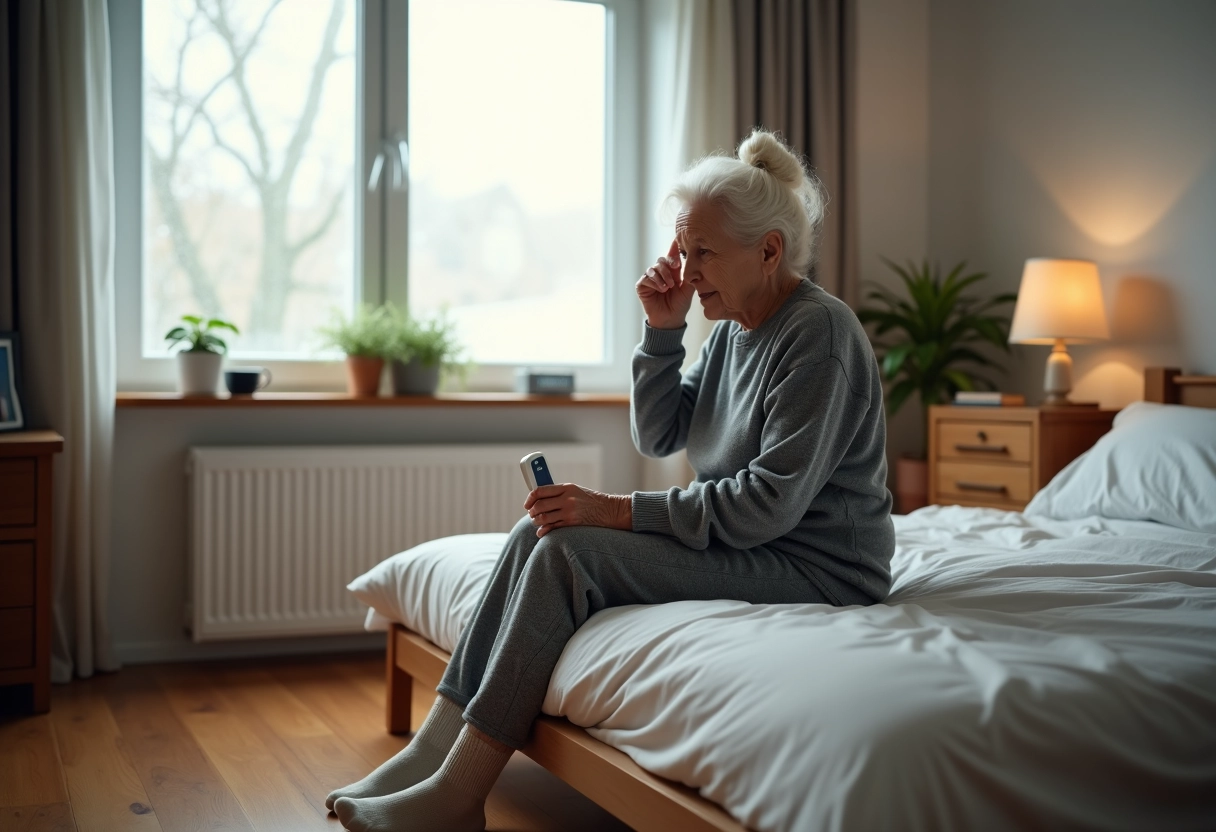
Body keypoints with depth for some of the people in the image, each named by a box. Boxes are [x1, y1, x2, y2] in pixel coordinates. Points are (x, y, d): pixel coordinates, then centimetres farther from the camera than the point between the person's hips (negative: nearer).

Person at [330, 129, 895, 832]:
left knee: (568, 550, -22)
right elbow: (658, 437, 13)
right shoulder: (735, 327, 12)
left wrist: (621, 512, -22)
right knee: (541, 530, -7)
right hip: (747, 541, 9)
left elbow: (773, 500, -23)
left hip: (815, 567, -9)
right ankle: (436, 749, -10)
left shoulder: (819, 331, -16)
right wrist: (664, 330, -1)